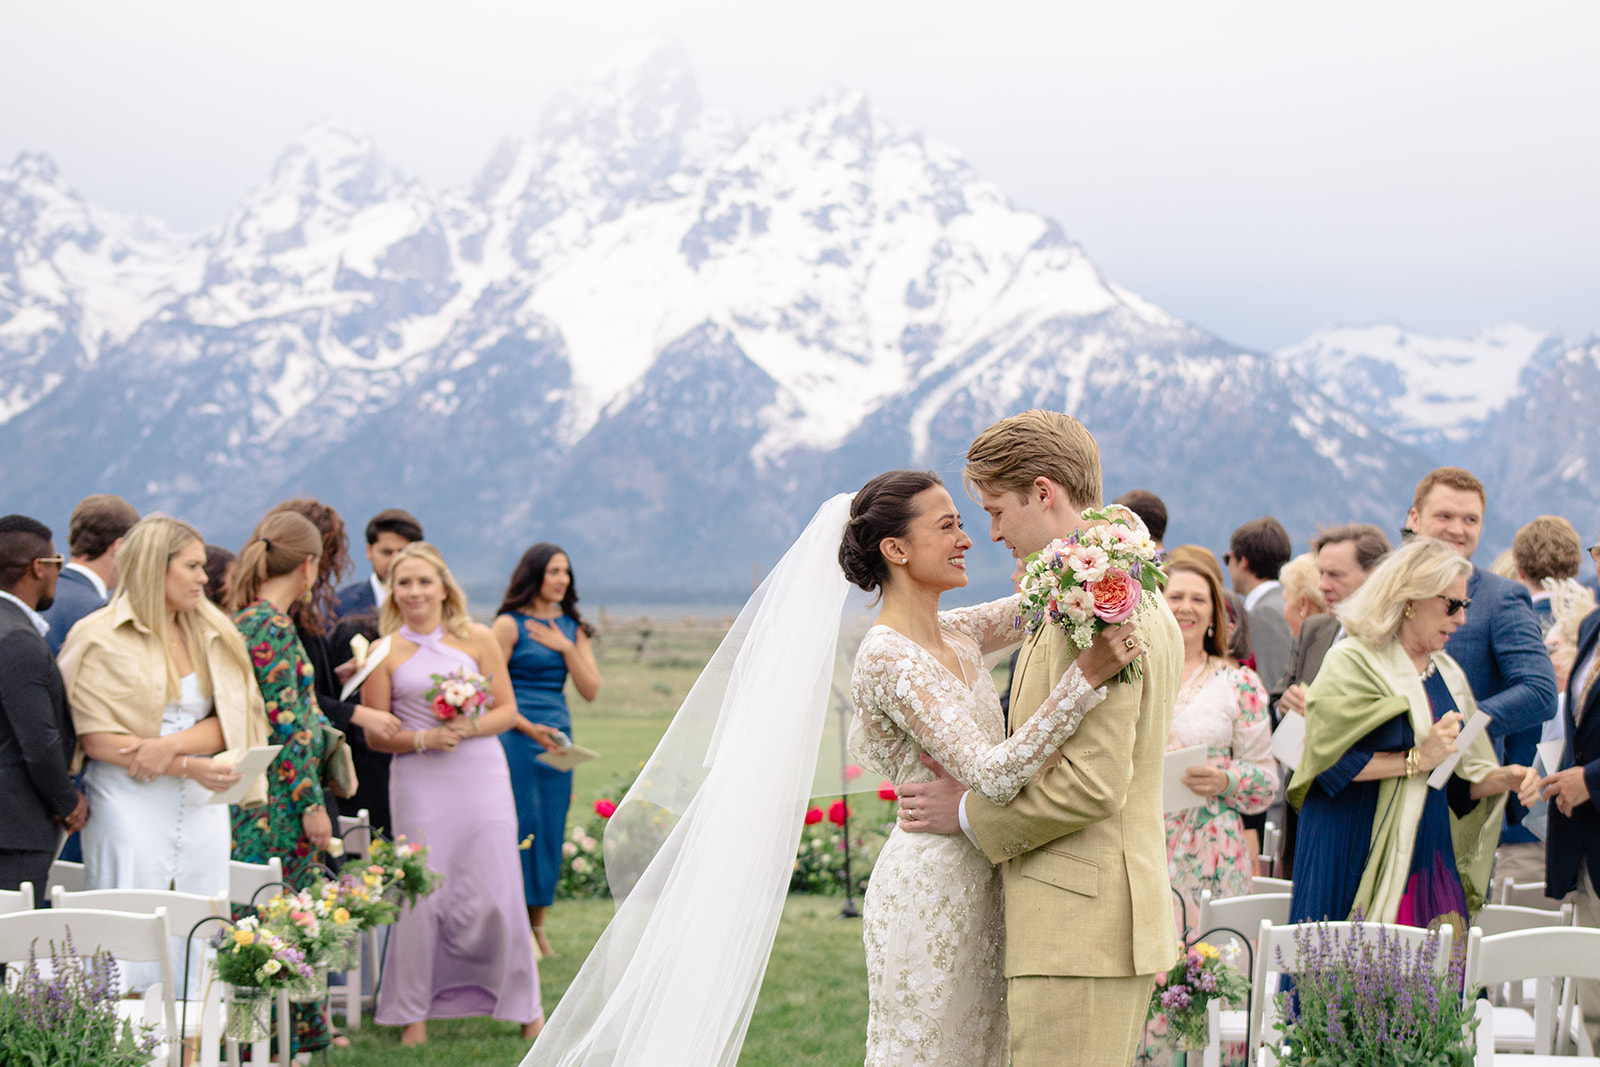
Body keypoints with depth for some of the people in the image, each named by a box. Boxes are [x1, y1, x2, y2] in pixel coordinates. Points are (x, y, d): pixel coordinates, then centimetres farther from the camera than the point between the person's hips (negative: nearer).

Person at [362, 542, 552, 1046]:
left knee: (494, 895, 0)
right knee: (420, 896, -2)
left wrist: (468, 728, -12)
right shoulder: (385, 653, 3)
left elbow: (506, 709, 6)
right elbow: (375, 733, 4)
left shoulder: (478, 639, 5)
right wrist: (425, 739, -12)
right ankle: (414, 1013, 12)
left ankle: (525, 1005, 16)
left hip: (480, 775, 0)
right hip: (418, 783, 0)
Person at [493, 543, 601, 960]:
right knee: (521, 825, -7)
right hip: (517, 736, -5)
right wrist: (529, 727, -16)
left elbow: (591, 690, 7)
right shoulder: (510, 624, -4)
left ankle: (538, 927, 10)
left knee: (551, 828, 4)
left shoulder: (572, 627, 13)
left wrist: (566, 648, -5)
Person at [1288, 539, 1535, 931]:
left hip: (1428, 858, 6)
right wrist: (1417, 759, -17)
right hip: (1359, 856, -6)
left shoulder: (1447, 674, 16)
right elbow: (1329, 759, -16)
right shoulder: (1353, 662, -5)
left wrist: (1502, 779, -1)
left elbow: (1458, 783, 18)